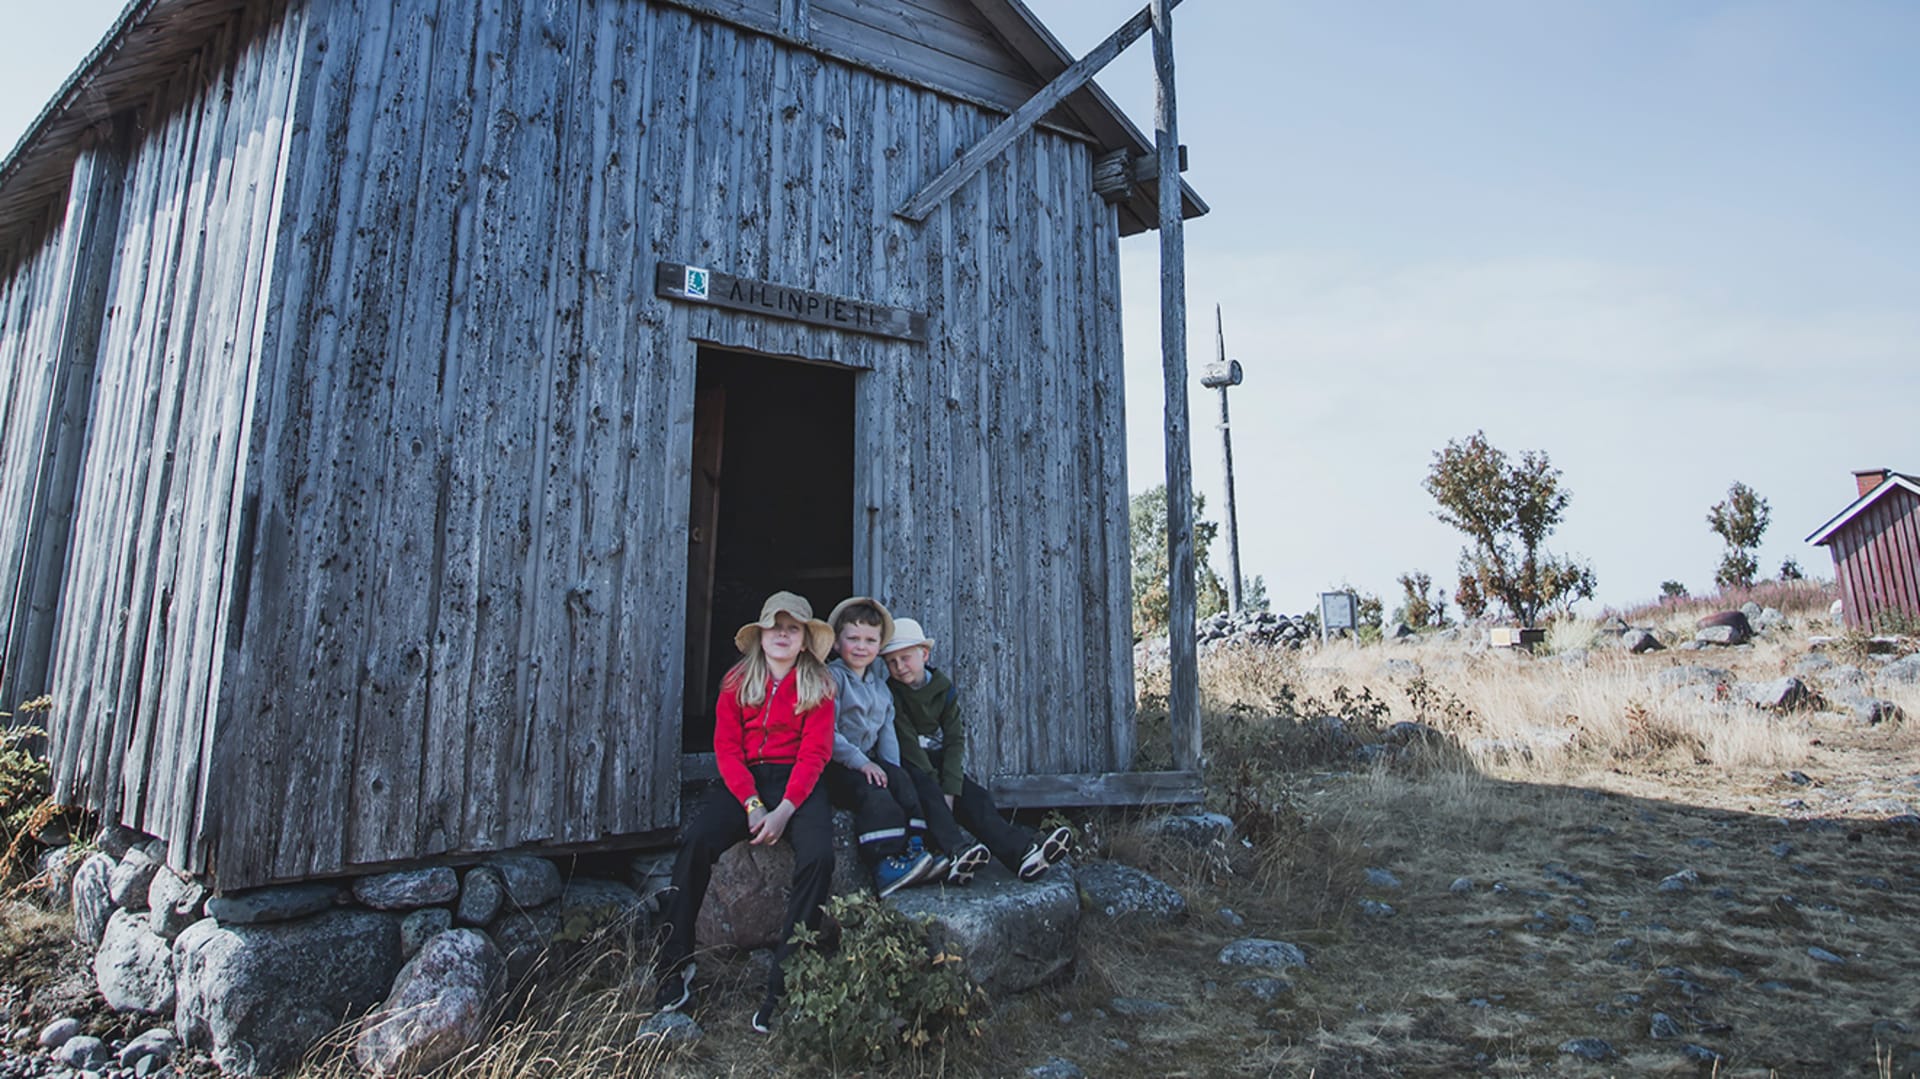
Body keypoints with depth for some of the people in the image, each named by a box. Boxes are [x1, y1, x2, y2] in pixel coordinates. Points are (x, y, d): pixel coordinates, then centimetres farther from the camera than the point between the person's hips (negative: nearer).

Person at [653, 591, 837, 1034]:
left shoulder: (818, 686, 6)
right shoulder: (737, 682, 11)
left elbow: (814, 753, -3)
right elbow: (727, 748, 3)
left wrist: (784, 810, -18)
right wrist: (752, 804, -13)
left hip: (797, 783, -1)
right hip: (744, 781, 2)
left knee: (818, 857, -29)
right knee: (695, 840, -26)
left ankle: (782, 986, -22)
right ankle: (675, 965, -13)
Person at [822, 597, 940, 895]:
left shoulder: (879, 683, 16)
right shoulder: (832, 678, -8)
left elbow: (887, 731, 12)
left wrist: (892, 767, -4)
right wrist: (860, 762, -21)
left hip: (869, 760, 7)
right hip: (834, 766, -7)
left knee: (901, 783, -18)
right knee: (873, 793, -29)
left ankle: (914, 851, -20)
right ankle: (885, 867, -34)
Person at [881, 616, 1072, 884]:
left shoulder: (944, 688, 3)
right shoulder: (890, 692, -7)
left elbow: (955, 739, -5)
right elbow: (907, 742, -15)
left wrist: (949, 789, -19)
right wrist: (935, 784, -25)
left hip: (940, 762, 3)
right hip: (907, 766, -3)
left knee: (974, 797, -20)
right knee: (927, 792, -34)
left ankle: (1022, 853, -37)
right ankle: (957, 854, -53)